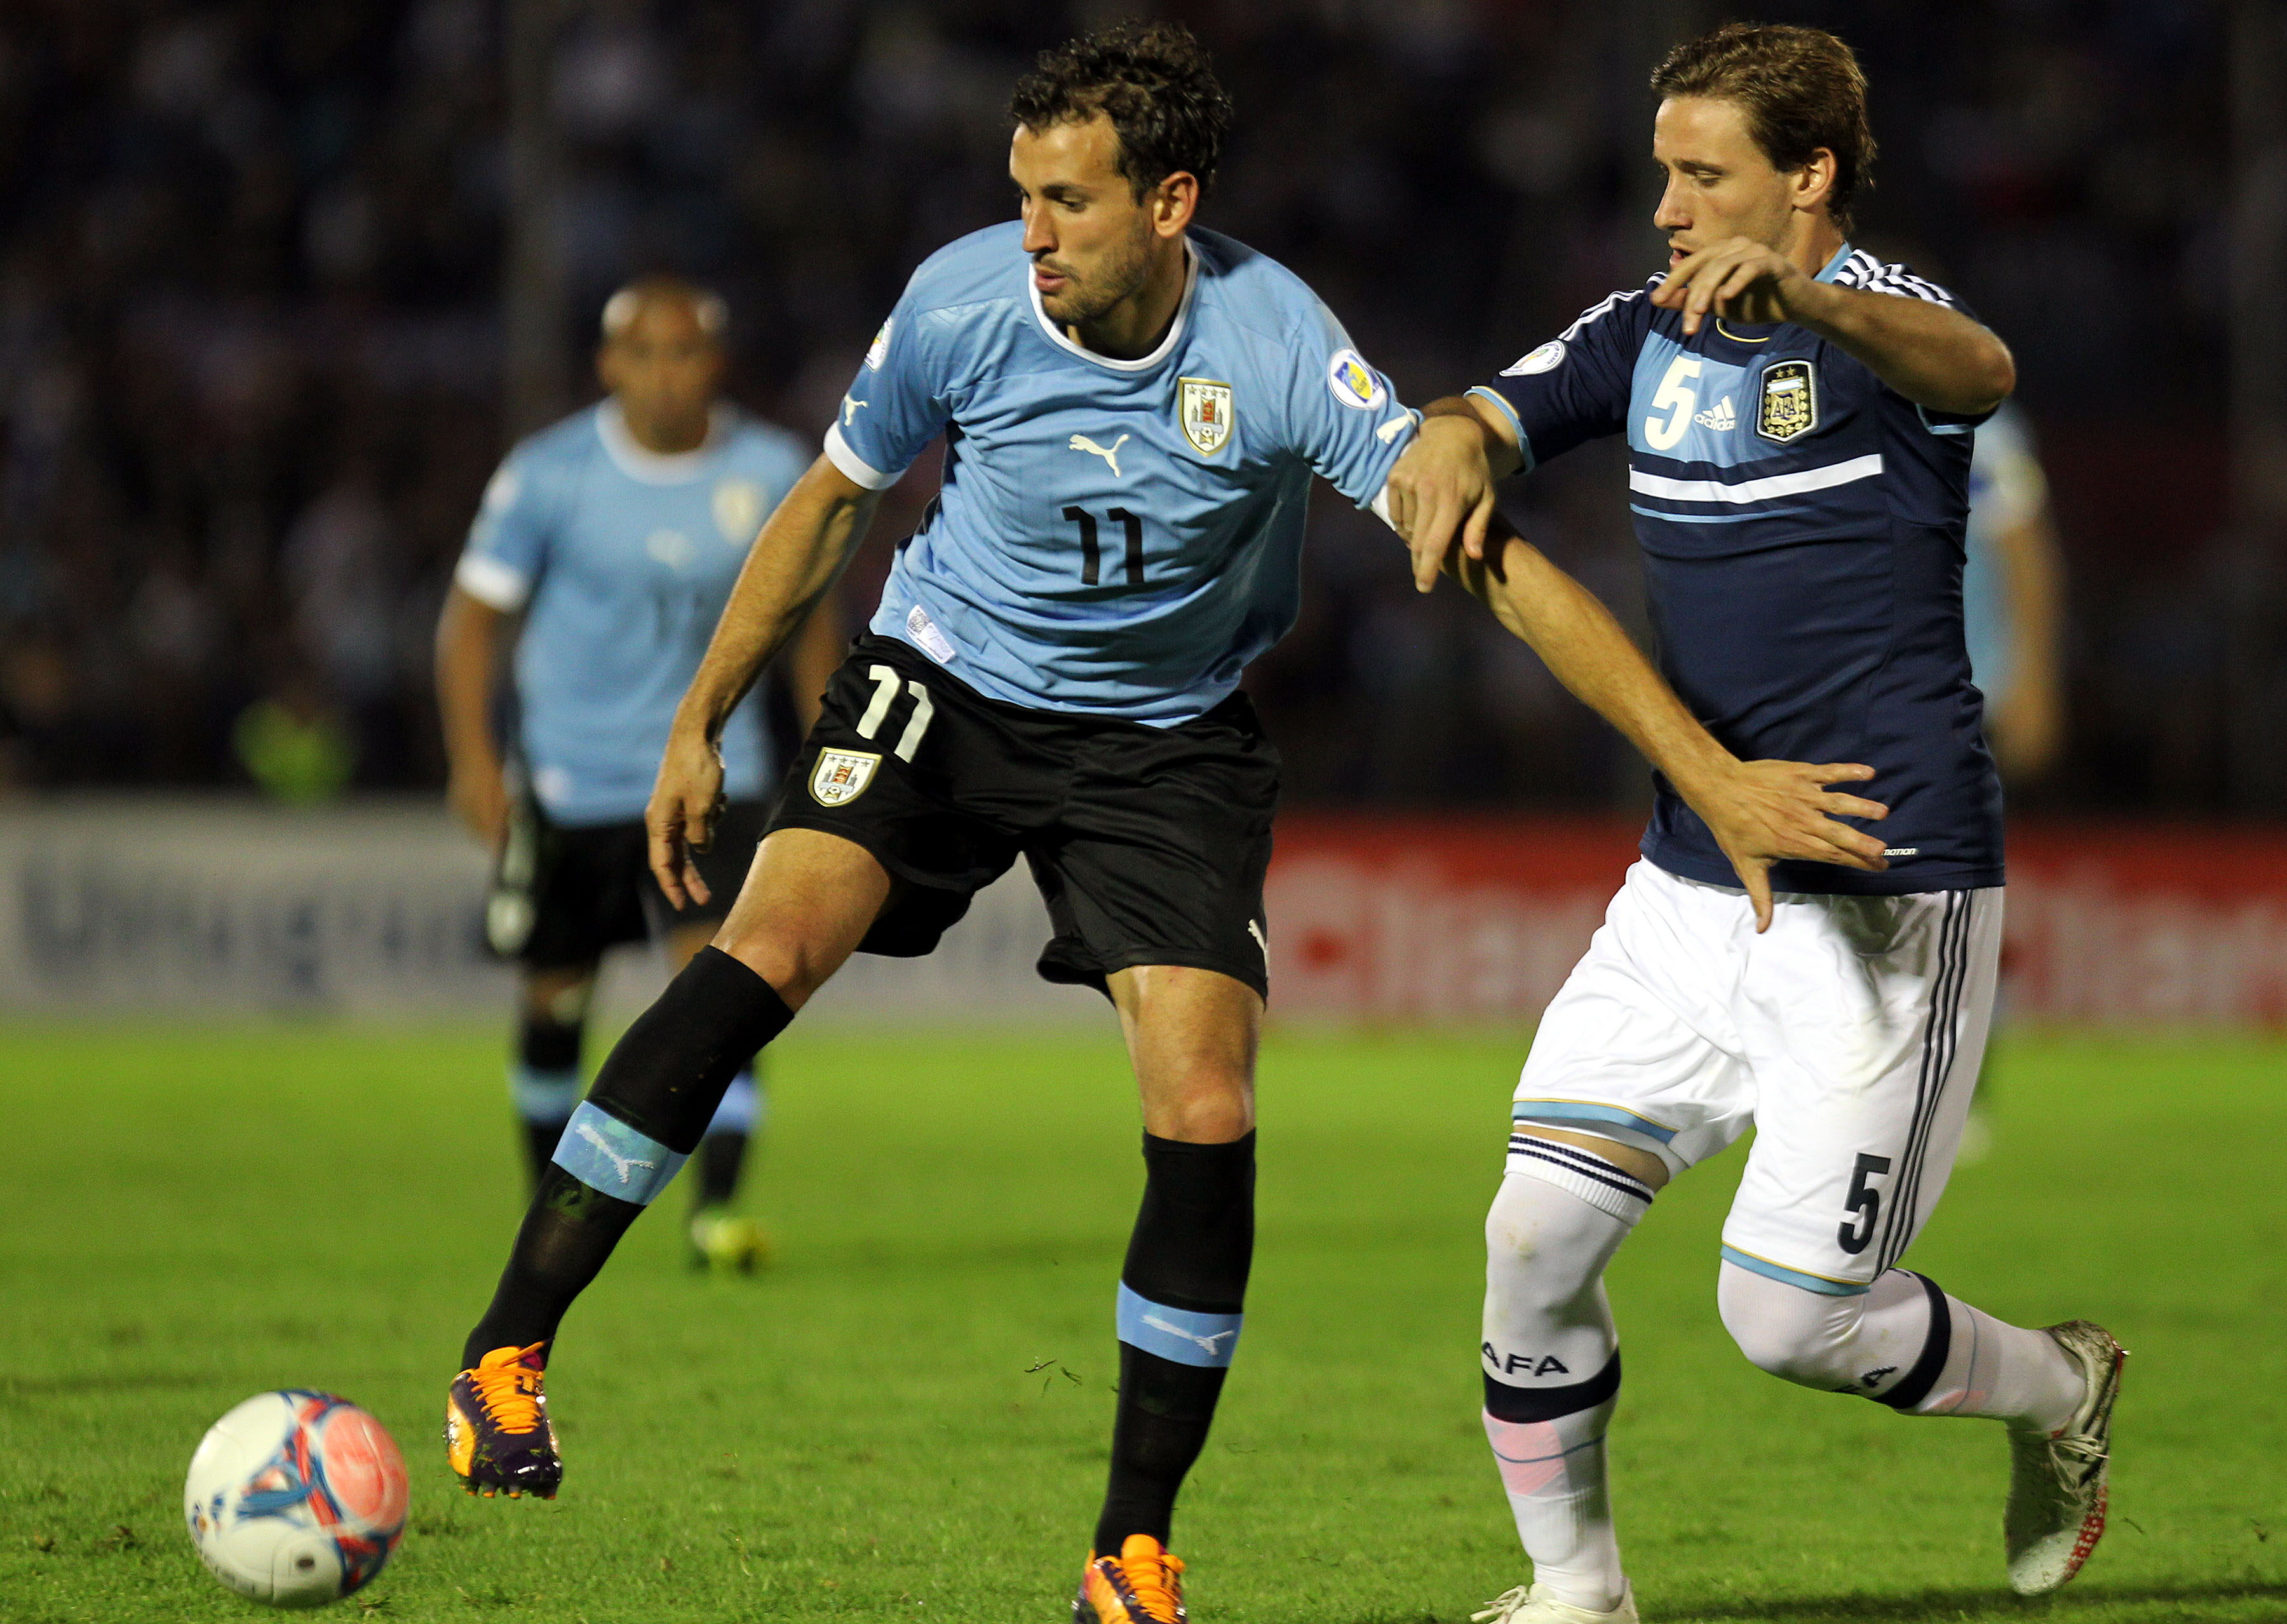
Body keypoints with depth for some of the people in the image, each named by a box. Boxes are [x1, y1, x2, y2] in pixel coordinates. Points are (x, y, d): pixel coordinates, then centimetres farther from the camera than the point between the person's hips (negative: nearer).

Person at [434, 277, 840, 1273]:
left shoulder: (771, 472, -2)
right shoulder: (549, 475, -8)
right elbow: (475, 612, -3)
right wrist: (473, 758, -12)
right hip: (570, 781, 0)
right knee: (554, 1003, 9)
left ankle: (717, 1208, -19)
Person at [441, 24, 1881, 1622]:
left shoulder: (1275, 344, -24)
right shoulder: (963, 303, -18)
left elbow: (1489, 556, -24)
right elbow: (831, 502, 1)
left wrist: (1710, 773, -28)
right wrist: (700, 726, 4)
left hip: (1167, 742, 0)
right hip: (945, 690, 0)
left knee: (1207, 1120, -13)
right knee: (771, 945, -24)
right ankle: (507, 1352, -20)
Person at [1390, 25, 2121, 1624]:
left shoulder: (1872, 320, -13)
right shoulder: (1649, 334, 9)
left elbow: (1979, 371, -36)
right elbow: (1490, 414, 5)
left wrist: (1809, 301, -58)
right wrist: (1456, 451, -22)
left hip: (1885, 902, -6)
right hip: (1689, 886, 6)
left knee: (1789, 1314, -6)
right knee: (1536, 1237, -5)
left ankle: (2059, 1388, 22)